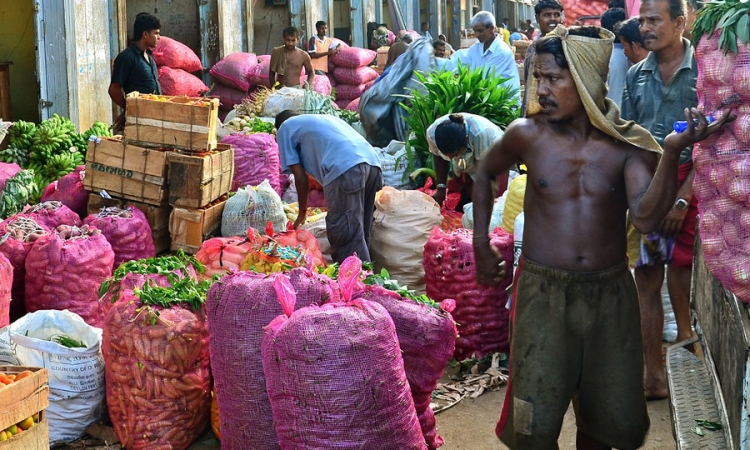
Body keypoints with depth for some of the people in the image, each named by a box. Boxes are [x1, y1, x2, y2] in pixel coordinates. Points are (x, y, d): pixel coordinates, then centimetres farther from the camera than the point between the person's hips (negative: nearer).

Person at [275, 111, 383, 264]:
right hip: (372, 161, 7)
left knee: (346, 235, -6)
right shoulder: (324, 118, 39)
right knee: (360, 234, 14)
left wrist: (302, 211, 25)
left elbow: (300, 176, 13)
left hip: (344, 168, -7)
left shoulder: (285, 128, 21)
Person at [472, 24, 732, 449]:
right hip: (543, 291, -1)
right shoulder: (528, 134, -4)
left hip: (611, 291, 1)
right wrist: (481, 244, 11)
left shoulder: (628, 143, -5)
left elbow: (647, 217, -19)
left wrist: (672, 152, -30)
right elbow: (486, 173, 15)